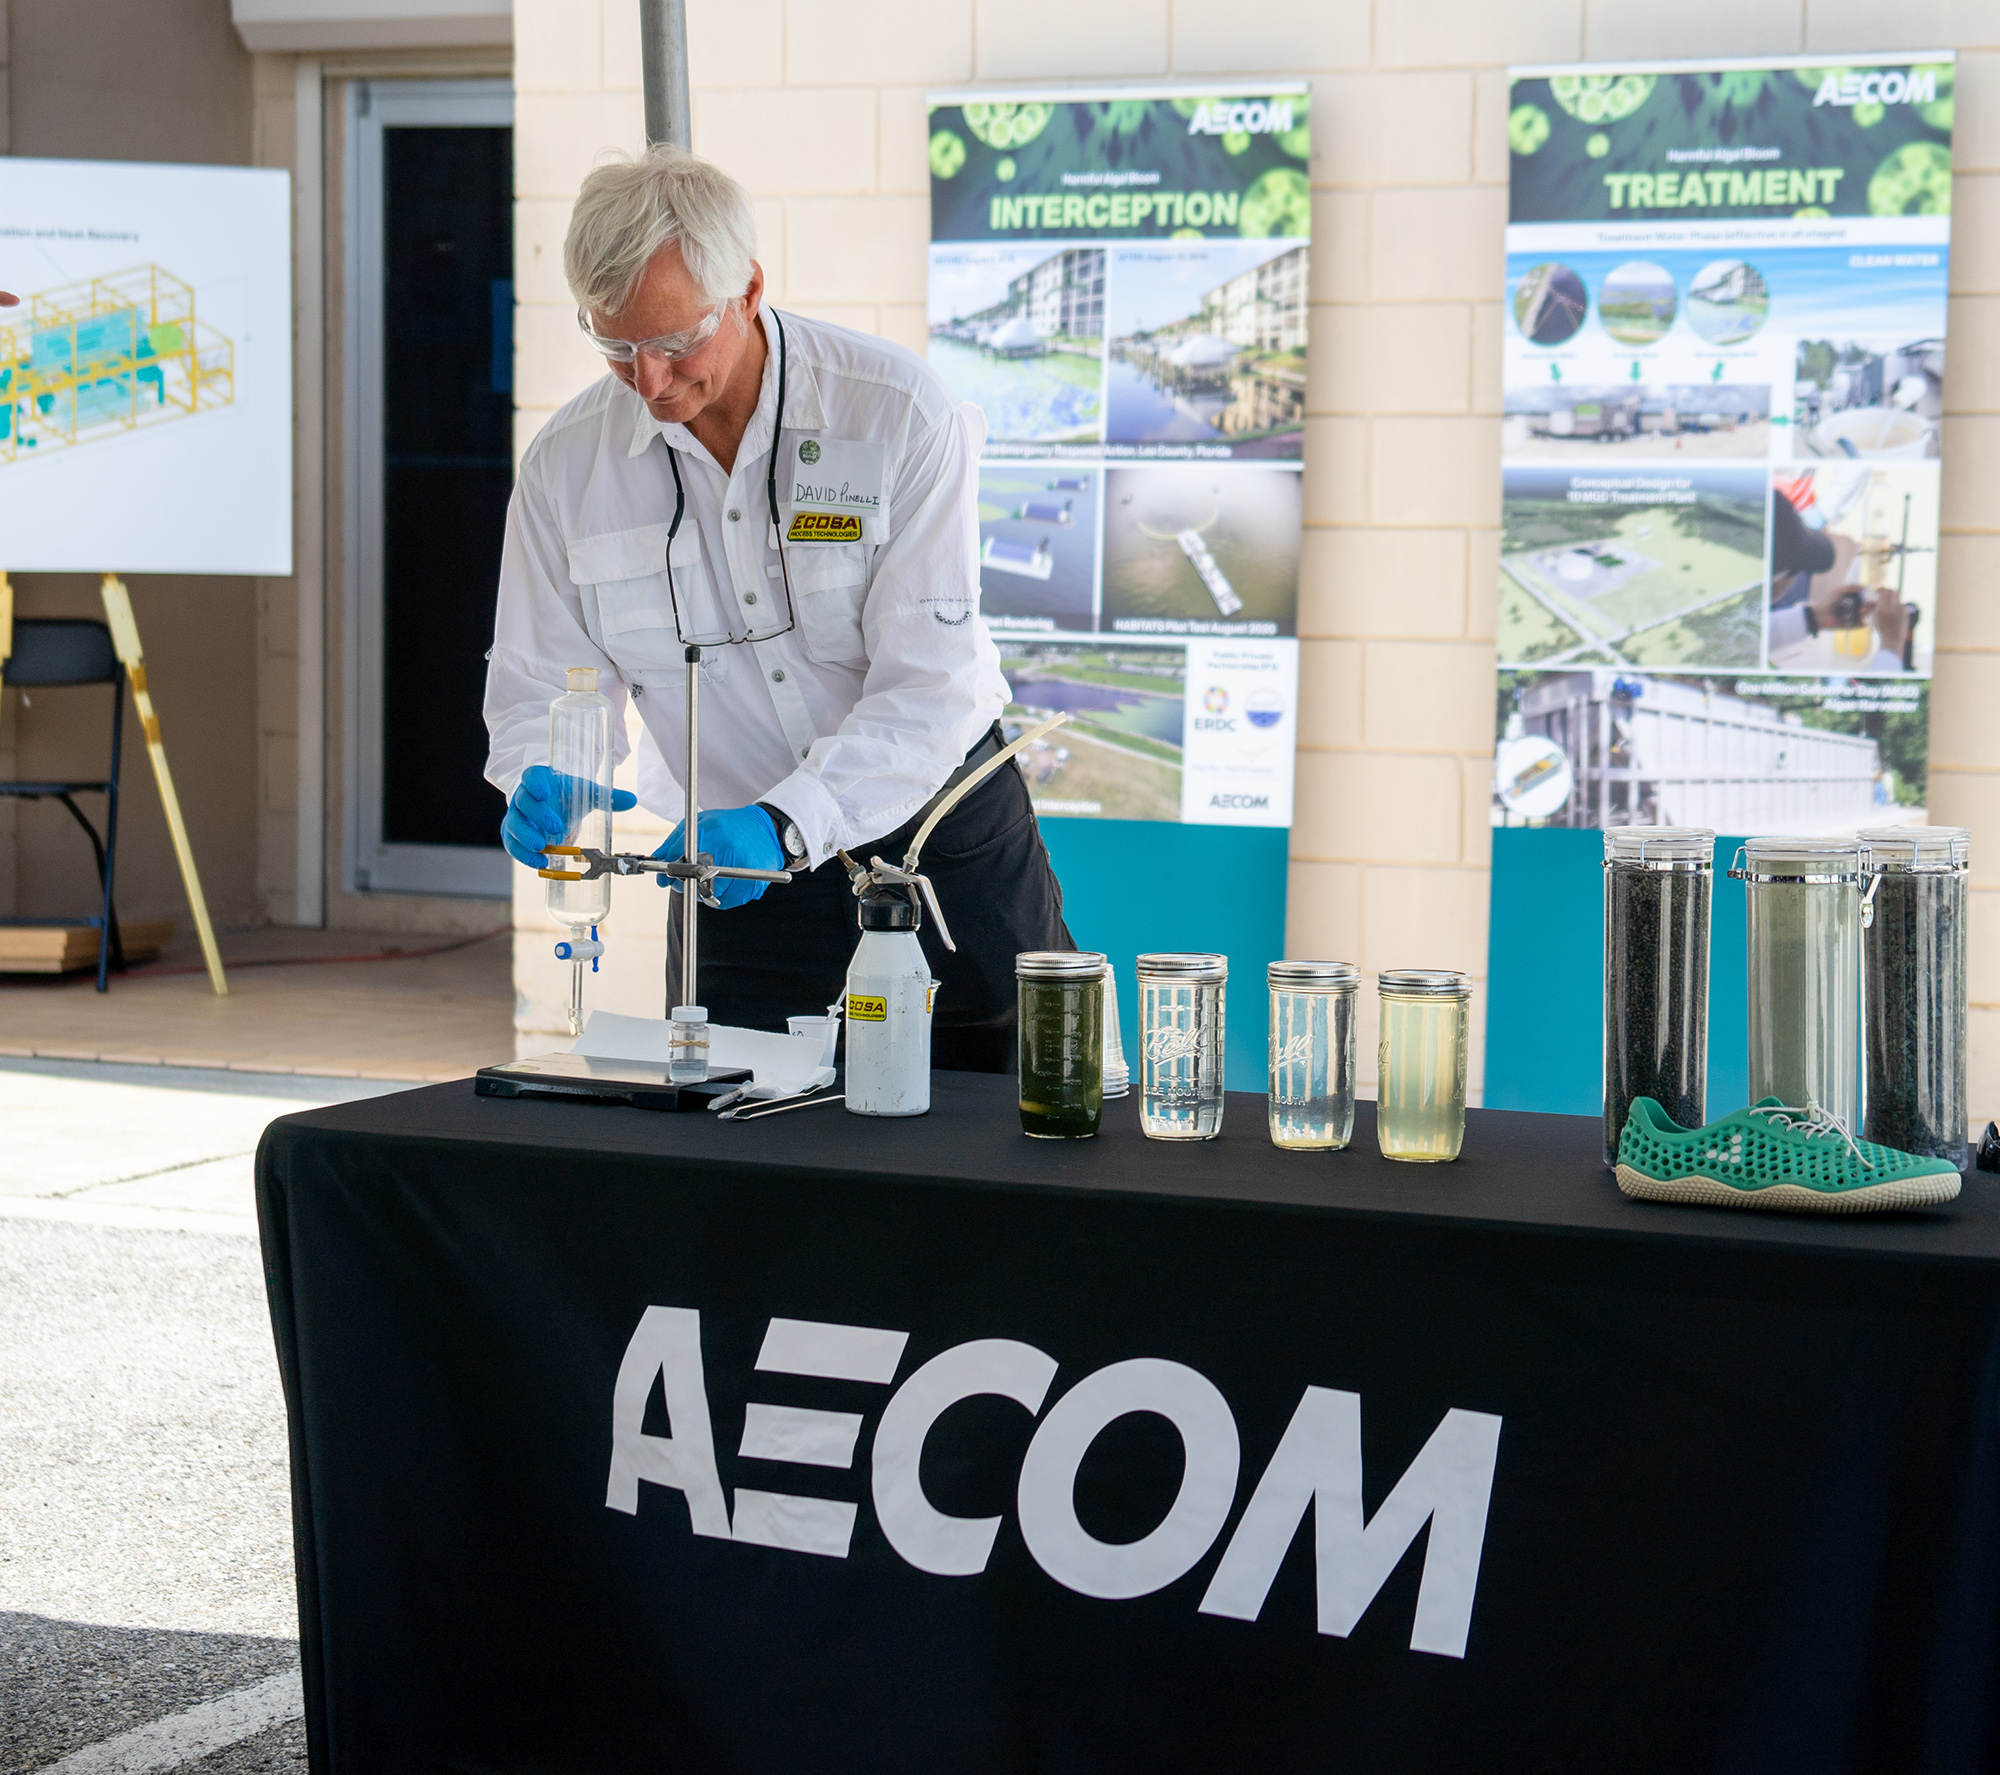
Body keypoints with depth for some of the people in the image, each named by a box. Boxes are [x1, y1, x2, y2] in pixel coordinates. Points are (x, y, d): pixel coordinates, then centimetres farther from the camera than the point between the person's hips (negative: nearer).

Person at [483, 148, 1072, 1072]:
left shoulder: (900, 413, -16)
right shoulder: (566, 462, -5)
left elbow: (929, 689, -21)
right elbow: (541, 683, 2)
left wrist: (786, 822, -34)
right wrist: (542, 783, -22)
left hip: (947, 856, -2)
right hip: (741, 889, 2)